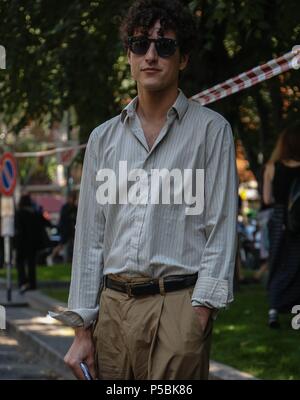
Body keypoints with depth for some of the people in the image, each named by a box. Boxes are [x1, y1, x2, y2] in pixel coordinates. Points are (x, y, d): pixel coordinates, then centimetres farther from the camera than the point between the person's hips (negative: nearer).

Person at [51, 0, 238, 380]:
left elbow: (221, 229, -2)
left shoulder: (210, 130, 4)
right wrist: (83, 331, 7)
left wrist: (199, 317, -12)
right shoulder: (103, 138, 14)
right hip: (113, 305, 3)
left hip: (178, 305, -3)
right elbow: (89, 237, 13)